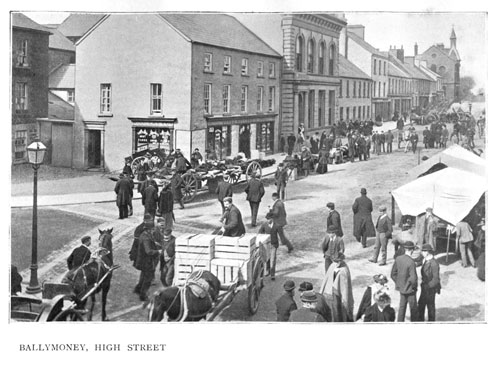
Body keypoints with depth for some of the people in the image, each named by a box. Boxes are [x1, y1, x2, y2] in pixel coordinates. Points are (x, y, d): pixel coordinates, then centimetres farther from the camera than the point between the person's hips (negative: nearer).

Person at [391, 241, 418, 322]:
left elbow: (393, 274, 3)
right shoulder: (411, 262, -26)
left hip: (401, 288, 6)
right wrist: (414, 286, -10)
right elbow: (413, 279, -29)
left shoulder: (398, 259, -6)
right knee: (413, 309, 12)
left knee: (402, 307, 18)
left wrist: (398, 283, 13)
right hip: (410, 290, -6)